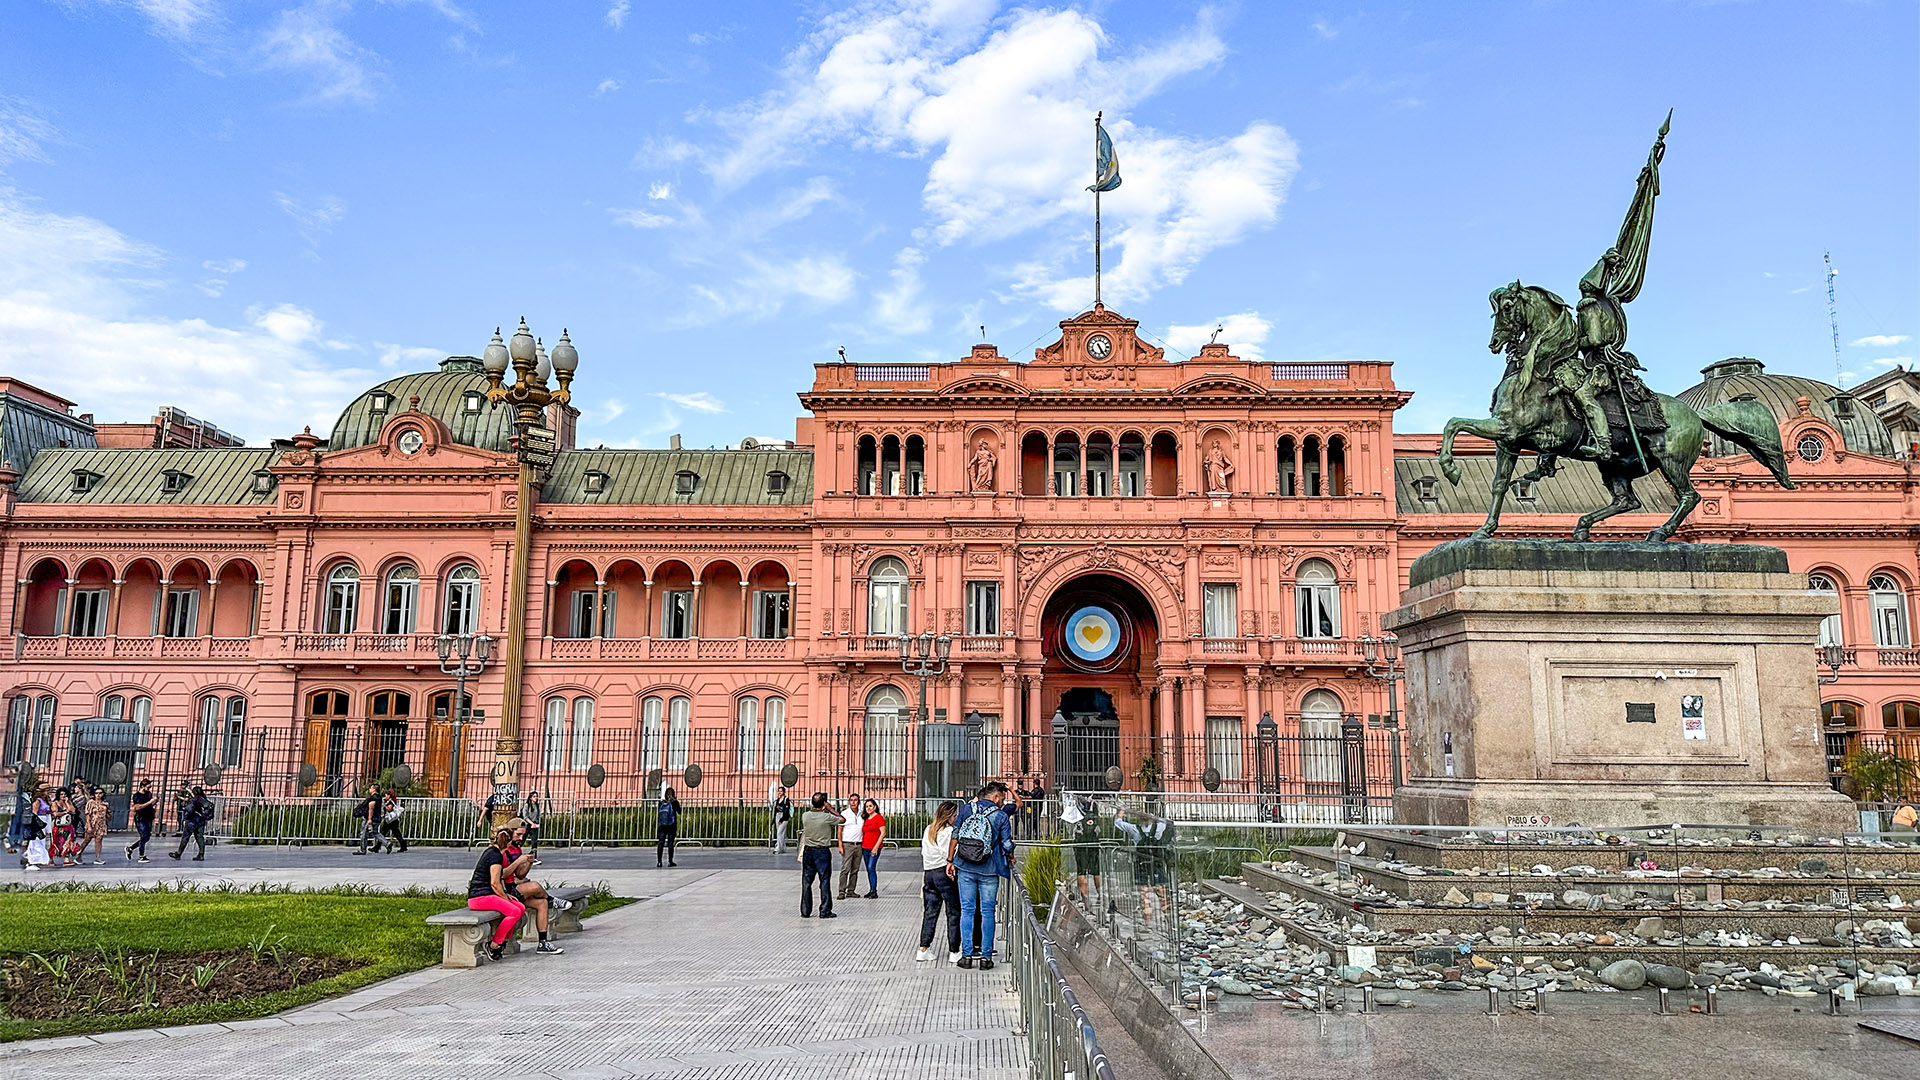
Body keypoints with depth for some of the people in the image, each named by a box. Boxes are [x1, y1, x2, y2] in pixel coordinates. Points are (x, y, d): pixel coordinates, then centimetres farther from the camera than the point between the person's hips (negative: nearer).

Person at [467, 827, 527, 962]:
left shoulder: (490, 851, 17)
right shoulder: (496, 855, -14)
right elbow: (494, 883, -16)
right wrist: (506, 898, -5)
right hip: (480, 897, -10)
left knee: (521, 908, 2)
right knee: (515, 912, -23)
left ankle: (504, 941, 2)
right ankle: (493, 945, -16)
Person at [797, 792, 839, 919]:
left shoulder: (805, 816, -4)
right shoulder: (827, 817, -14)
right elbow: (842, 819, 2)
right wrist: (830, 809, 5)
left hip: (808, 851, 4)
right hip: (823, 852, -3)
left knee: (806, 881, 9)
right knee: (825, 881, 3)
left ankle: (805, 911, 12)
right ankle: (825, 911, 4)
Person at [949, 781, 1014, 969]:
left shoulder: (966, 809, 3)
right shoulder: (1001, 816, -4)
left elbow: (955, 837, 3)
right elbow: (1007, 846, -3)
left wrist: (950, 860, 9)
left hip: (965, 868, 2)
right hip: (988, 871, -2)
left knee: (967, 910, 8)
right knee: (987, 912, 7)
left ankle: (967, 954, 8)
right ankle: (986, 956, 7)